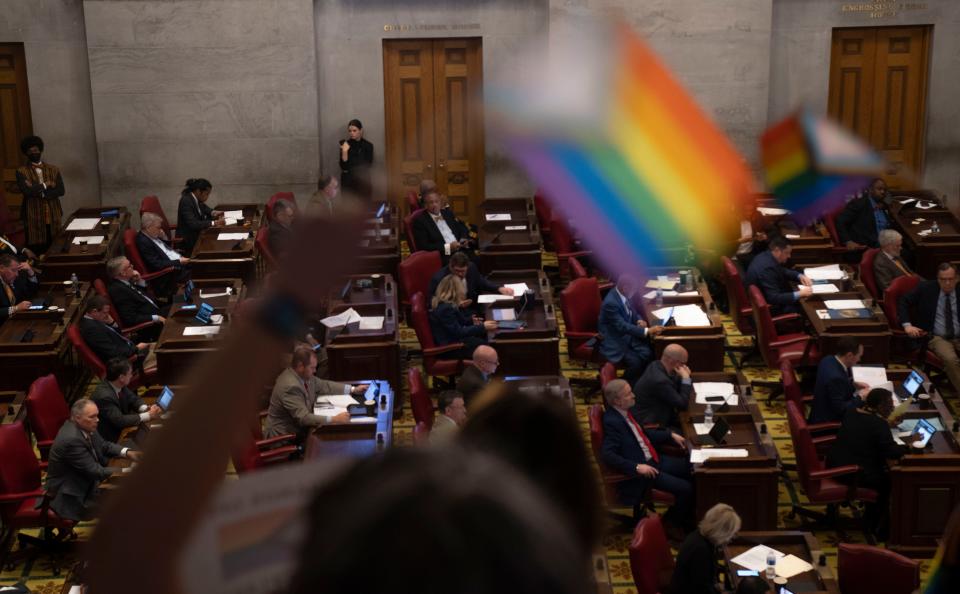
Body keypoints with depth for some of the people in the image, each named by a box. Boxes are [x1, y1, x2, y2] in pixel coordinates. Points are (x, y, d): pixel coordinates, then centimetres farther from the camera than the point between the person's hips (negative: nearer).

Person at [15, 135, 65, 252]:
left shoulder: (53, 169, 11)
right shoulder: (21, 172, 1)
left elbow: (61, 190, -1)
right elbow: (26, 191, -14)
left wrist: (39, 191, -11)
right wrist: (45, 185, -7)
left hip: (54, 216, 3)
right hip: (34, 217, -3)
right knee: (36, 250, -4)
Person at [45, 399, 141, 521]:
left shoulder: (84, 427, -4)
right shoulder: (71, 439, -30)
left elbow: (104, 445, 11)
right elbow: (95, 471, -26)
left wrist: (127, 452, -6)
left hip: (85, 480, 9)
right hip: (71, 496, -9)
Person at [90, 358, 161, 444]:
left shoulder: (119, 385, -6)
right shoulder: (104, 396, -29)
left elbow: (134, 399, 7)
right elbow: (119, 420, -30)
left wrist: (146, 409, -14)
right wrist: (148, 415, -26)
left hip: (118, 429, 8)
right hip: (106, 440, -8)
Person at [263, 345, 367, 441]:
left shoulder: (303, 375, -2)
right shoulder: (290, 387, -29)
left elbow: (323, 385, 13)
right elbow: (304, 418, -32)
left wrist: (352, 389, 8)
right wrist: (334, 419, -36)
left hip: (298, 427, 9)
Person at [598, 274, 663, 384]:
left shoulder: (624, 294, -2)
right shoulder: (610, 303, -28)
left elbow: (632, 311, 16)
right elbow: (622, 326, -32)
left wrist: (639, 320, -7)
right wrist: (647, 331, -35)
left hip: (626, 334, 8)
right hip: (614, 341, -8)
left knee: (648, 353, -15)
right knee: (635, 362, -24)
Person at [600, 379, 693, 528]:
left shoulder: (625, 411, 4)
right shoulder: (612, 422, -22)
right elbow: (607, 455, -29)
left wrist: (671, 436, 13)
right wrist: (637, 467, -32)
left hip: (653, 459, 10)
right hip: (641, 468, -10)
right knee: (685, 489, -16)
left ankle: (689, 517, 26)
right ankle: (673, 523, 9)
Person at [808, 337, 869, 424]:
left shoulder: (828, 360, -4)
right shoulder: (836, 377, -31)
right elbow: (840, 409, -24)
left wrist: (853, 384, 6)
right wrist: (860, 397, -12)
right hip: (827, 421, -9)